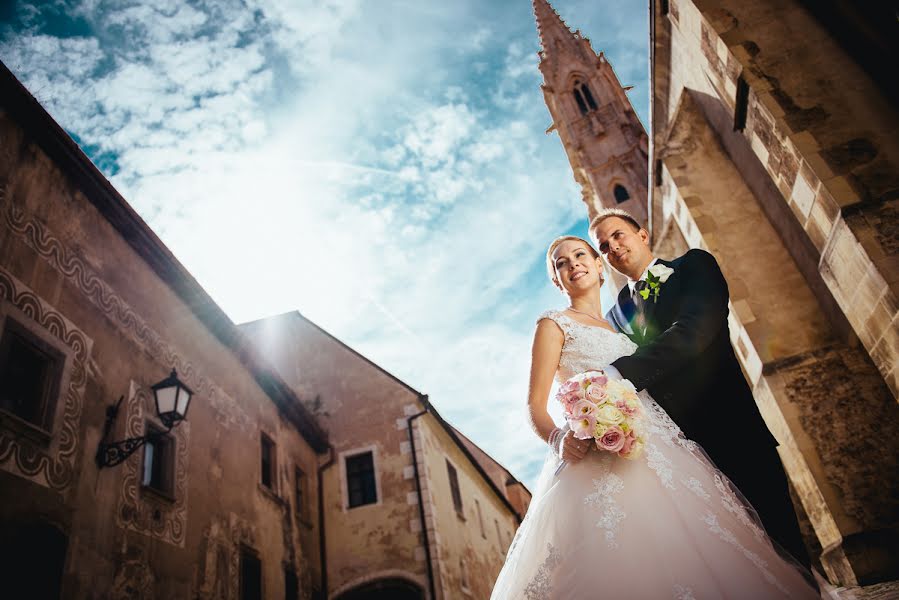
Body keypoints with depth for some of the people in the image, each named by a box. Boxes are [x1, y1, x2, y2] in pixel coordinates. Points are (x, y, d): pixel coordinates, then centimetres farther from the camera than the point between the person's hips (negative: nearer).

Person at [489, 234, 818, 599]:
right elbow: (536, 405, -3)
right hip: (600, 456, -6)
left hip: (657, 448, 6)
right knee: (621, 563, -18)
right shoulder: (553, 325, 7)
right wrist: (558, 439, -25)